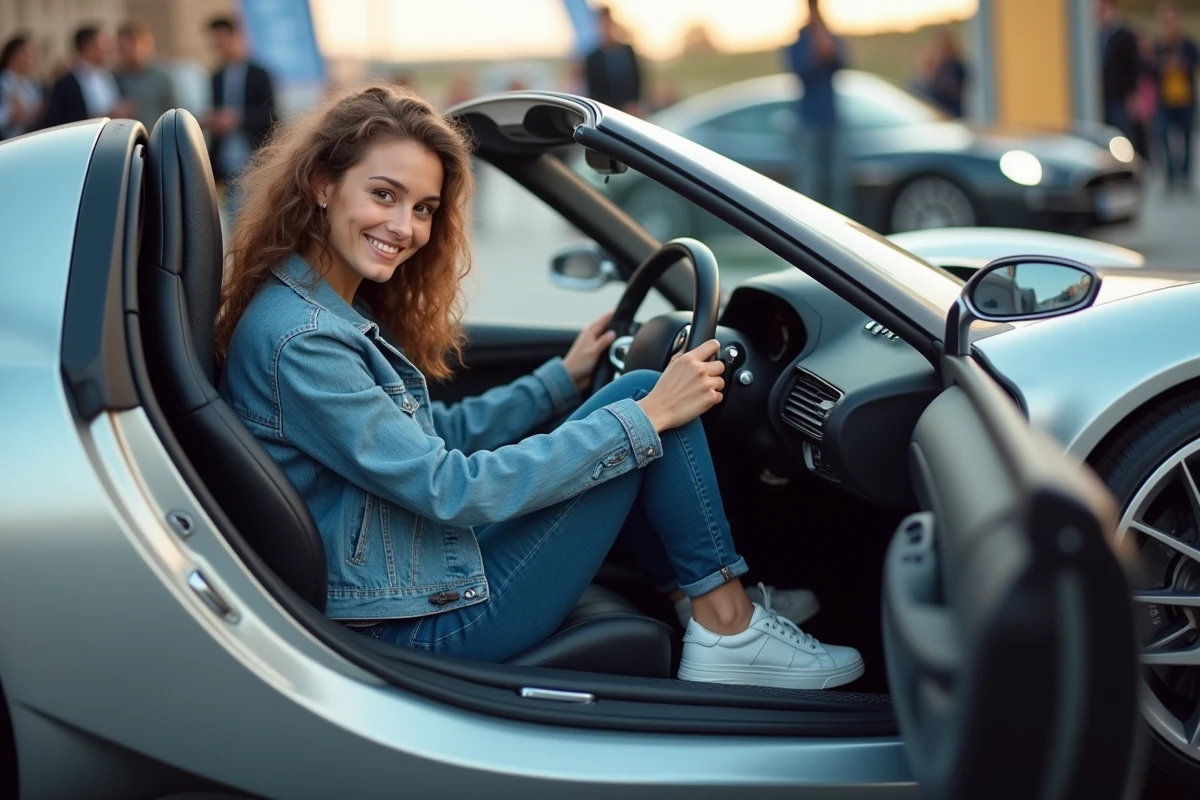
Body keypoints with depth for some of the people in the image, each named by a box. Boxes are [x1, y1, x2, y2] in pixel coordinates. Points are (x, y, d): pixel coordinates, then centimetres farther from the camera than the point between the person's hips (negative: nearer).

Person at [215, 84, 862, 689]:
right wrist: (644, 417, -21)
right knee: (638, 395, -10)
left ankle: (699, 596, 16)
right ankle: (728, 628, 1)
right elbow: (451, 489, -24)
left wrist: (564, 377, 18)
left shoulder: (340, 310, 7)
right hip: (425, 626, -10)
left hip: (433, 563, 10)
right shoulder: (296, 340, -22)